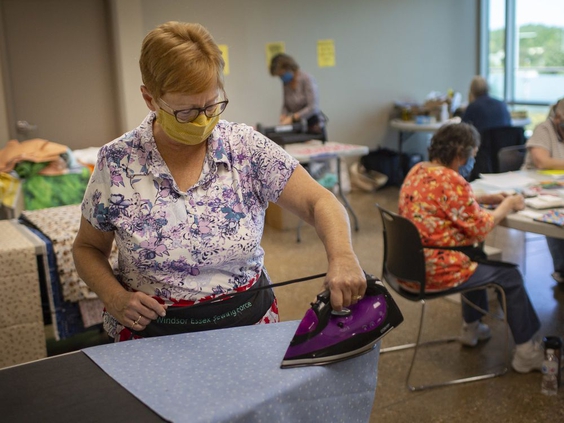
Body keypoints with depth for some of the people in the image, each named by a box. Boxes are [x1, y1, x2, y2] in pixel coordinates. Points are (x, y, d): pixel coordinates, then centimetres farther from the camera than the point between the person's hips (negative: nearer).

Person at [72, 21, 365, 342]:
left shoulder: (248, 148, -6)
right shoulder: (116, 163, -6)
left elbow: (319, 202, -9)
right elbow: (88, 248, 8)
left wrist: (341, 257, -29)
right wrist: (114, 298, -12)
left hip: (249, 322, -2)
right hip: (153, 333, 2)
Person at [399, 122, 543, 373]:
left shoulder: (418, 170, 6)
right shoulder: (451, 181, -21)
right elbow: (480, 228, -13)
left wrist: (487, 199, 12)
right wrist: (507, 206, 2)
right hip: (432, 273, -9)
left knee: (476, 258, 33)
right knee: (509, 275, 8)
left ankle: (471, 328, 45)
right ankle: (526, 352, 19)